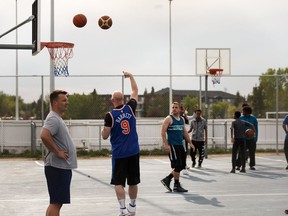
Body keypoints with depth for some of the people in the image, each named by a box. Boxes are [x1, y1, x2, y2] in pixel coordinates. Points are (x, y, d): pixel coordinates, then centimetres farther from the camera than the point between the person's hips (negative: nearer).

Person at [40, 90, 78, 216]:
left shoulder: (58, 119, 17)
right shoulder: (53, 119, -15)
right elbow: (44, 135, -33)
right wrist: (57, 152, -24)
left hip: (63, 167, 10)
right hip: (57, 167, -10)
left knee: (57, 202, 15)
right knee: (56, 202, -8)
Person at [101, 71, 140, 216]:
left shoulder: (110, 116, -10)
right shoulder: (130, 108, -1)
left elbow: (105, 136, -6)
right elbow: (135, 91, 15)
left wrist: (104, 127, 14)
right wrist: (130, 76, 26)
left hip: (119, 153, -4)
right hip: (133, 151, 4)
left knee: (118, 182, 1)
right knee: (133, 181, 13)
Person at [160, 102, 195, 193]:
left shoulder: (182, 119, 15)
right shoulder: (169, 119, -7)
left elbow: (184, 132, 24)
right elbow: (163, 132, -13)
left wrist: (190, 142, 19)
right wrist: (166, 144, -22)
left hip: (180, 145, 8)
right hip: (172, 145, -8)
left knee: (182, 166, 8)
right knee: (177, 166, -7)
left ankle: (167, 179, 19)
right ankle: (176, 186, 5)